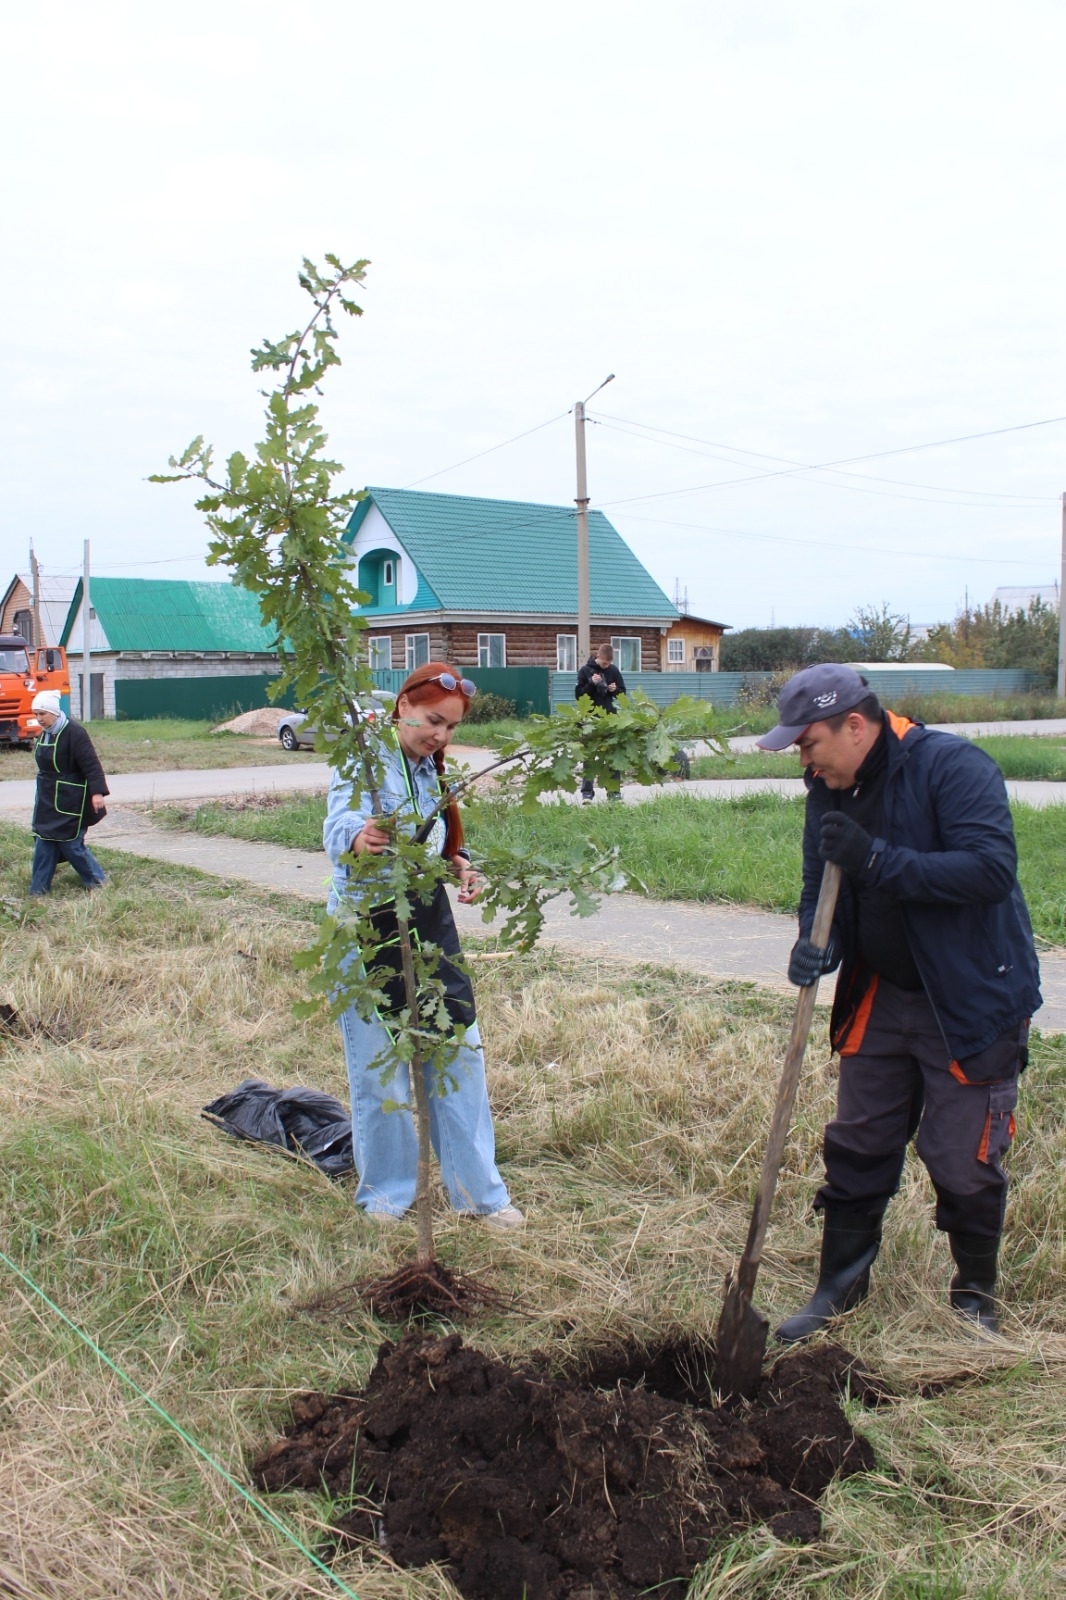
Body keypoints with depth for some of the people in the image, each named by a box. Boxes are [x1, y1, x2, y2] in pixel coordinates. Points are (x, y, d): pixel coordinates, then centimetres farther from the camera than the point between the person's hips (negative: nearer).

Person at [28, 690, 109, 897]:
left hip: (70, 801, -8)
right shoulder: (46, 733, 8)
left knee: (71, 843, -3)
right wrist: (44, 795, 22)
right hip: (48, 800, 8)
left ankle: (98, 881, 14)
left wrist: (97, 792, -33)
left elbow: (91, 764, -23)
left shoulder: (74, 733, -18)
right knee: (44, 843, 9)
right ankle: (38, 890, 14)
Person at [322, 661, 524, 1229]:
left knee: (459, 1053, 6)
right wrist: (358, 838, -53)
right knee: (379, 1067, 3)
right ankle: (385, 1194, 23)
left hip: (430, 926, 6)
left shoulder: (432, 771, 10)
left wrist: (460, 866, -4)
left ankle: (478, 1189, 19)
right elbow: (338, 828, -30)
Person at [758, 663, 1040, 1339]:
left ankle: (976, 1295, 29)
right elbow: (821, 884, 7)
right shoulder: (829, 789, 1)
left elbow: (991, 869, -30)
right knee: (856, 1148, 13)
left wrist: (877, 859, -34)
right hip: (880, 999, 6)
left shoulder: (953, 766, -20)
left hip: (973, 1001, -6)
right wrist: (815, 943, -14)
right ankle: (840, 1285, 30)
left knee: (963, 1162, 4)